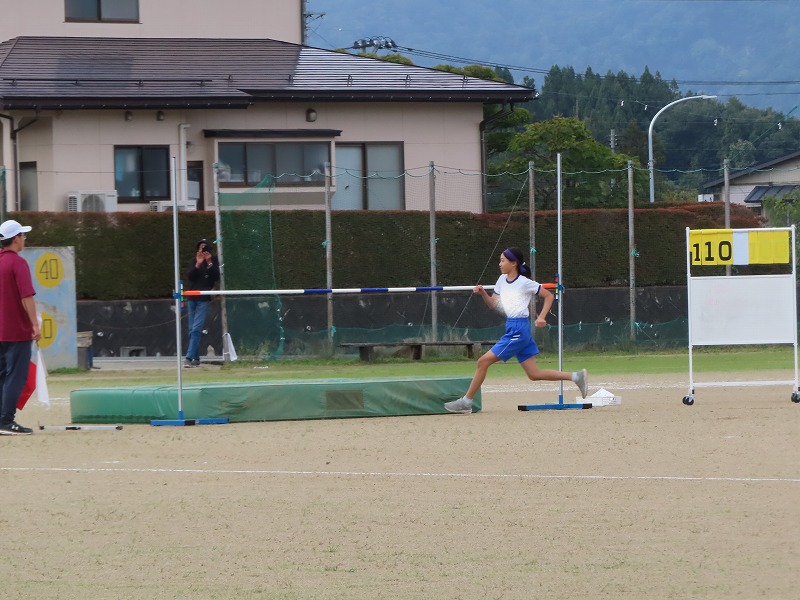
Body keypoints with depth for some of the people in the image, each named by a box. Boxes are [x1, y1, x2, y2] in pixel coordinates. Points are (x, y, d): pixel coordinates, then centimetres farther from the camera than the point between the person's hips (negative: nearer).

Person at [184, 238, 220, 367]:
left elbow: (216, 277, -9)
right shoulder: (194, 261, 8)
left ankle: (189, 358, -20)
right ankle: (196, 359, 13)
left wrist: (209, 263, -18)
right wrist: (198, 264, -17)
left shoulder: (213, 261, 1)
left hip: (204, 299, -4)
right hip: (192, 298, 4)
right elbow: (189, 276, -3)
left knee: (196, 329, -14)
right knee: (192, 330, 5)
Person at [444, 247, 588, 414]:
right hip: (512, 329, 9)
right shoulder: (502, 280, 13)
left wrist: (541, 317, -11)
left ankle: (466, 402, -2)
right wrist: (483, 293, 0)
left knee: (483, 361, -8)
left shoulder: (524, 283, -9)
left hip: (519, 329, -9)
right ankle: (576, 376, 9)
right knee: (534, 374, 7)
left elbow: (548, 296, -1)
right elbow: (492, 304, 18)